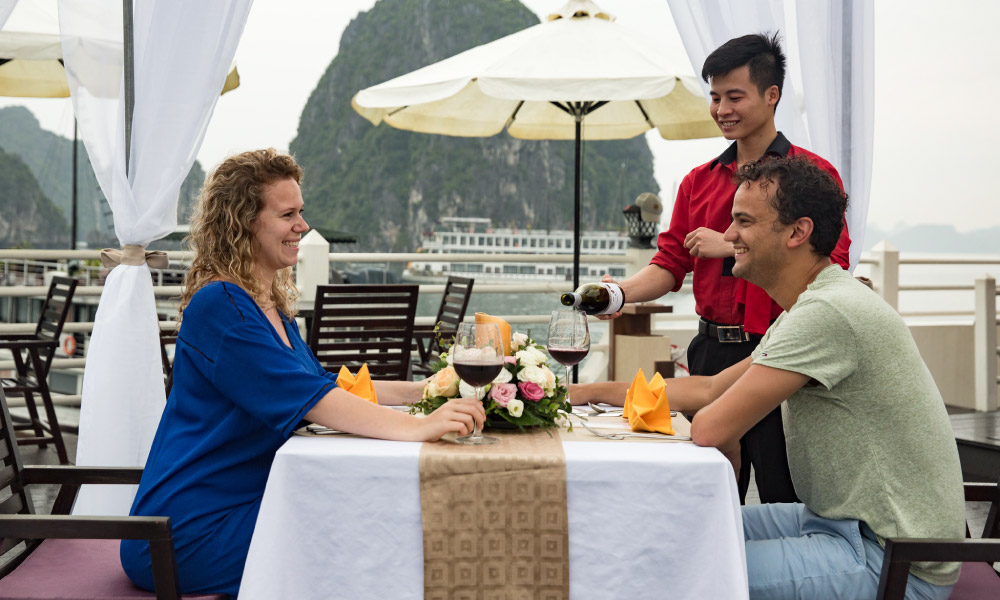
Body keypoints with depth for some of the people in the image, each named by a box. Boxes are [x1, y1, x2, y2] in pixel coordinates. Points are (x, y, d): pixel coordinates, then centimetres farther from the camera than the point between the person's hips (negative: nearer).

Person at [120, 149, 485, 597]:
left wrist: (421, 391, 6)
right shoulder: (218, 305, -17)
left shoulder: (269, 304, 12)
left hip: (241, 505, 8)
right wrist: (418, 428, -34)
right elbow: (306, 397, -27)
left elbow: (324, 386, 16)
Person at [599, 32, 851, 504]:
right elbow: (670, 262, 10)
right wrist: (624, 292, -10)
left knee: (785, 499, 2)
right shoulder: (698, 181, 14)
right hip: (712, 353, 5)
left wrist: (732, 248, -14)